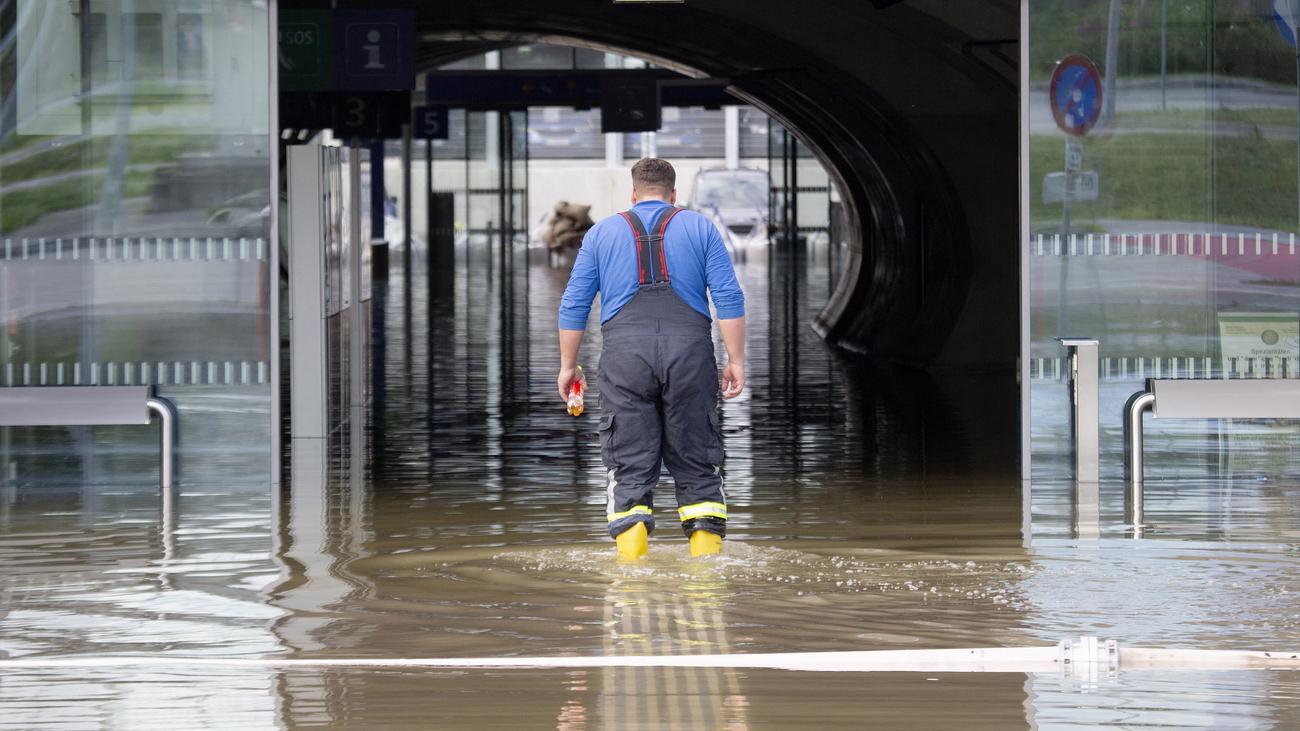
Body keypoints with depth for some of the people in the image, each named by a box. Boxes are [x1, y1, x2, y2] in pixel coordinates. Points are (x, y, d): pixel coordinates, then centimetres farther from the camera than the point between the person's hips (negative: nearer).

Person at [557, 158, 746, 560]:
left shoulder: (602, 233, 16)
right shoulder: (700, 228, 13)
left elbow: (573, 305, 12)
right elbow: (729, 298, 3)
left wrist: (567, 365, 18)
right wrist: (736, 361, 3)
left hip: (625, 352, 0)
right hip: (689, 350, 0)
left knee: (629, 467, 0)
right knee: (698, 465, 8)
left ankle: (631, 560, -12)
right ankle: (707, 558, 1)